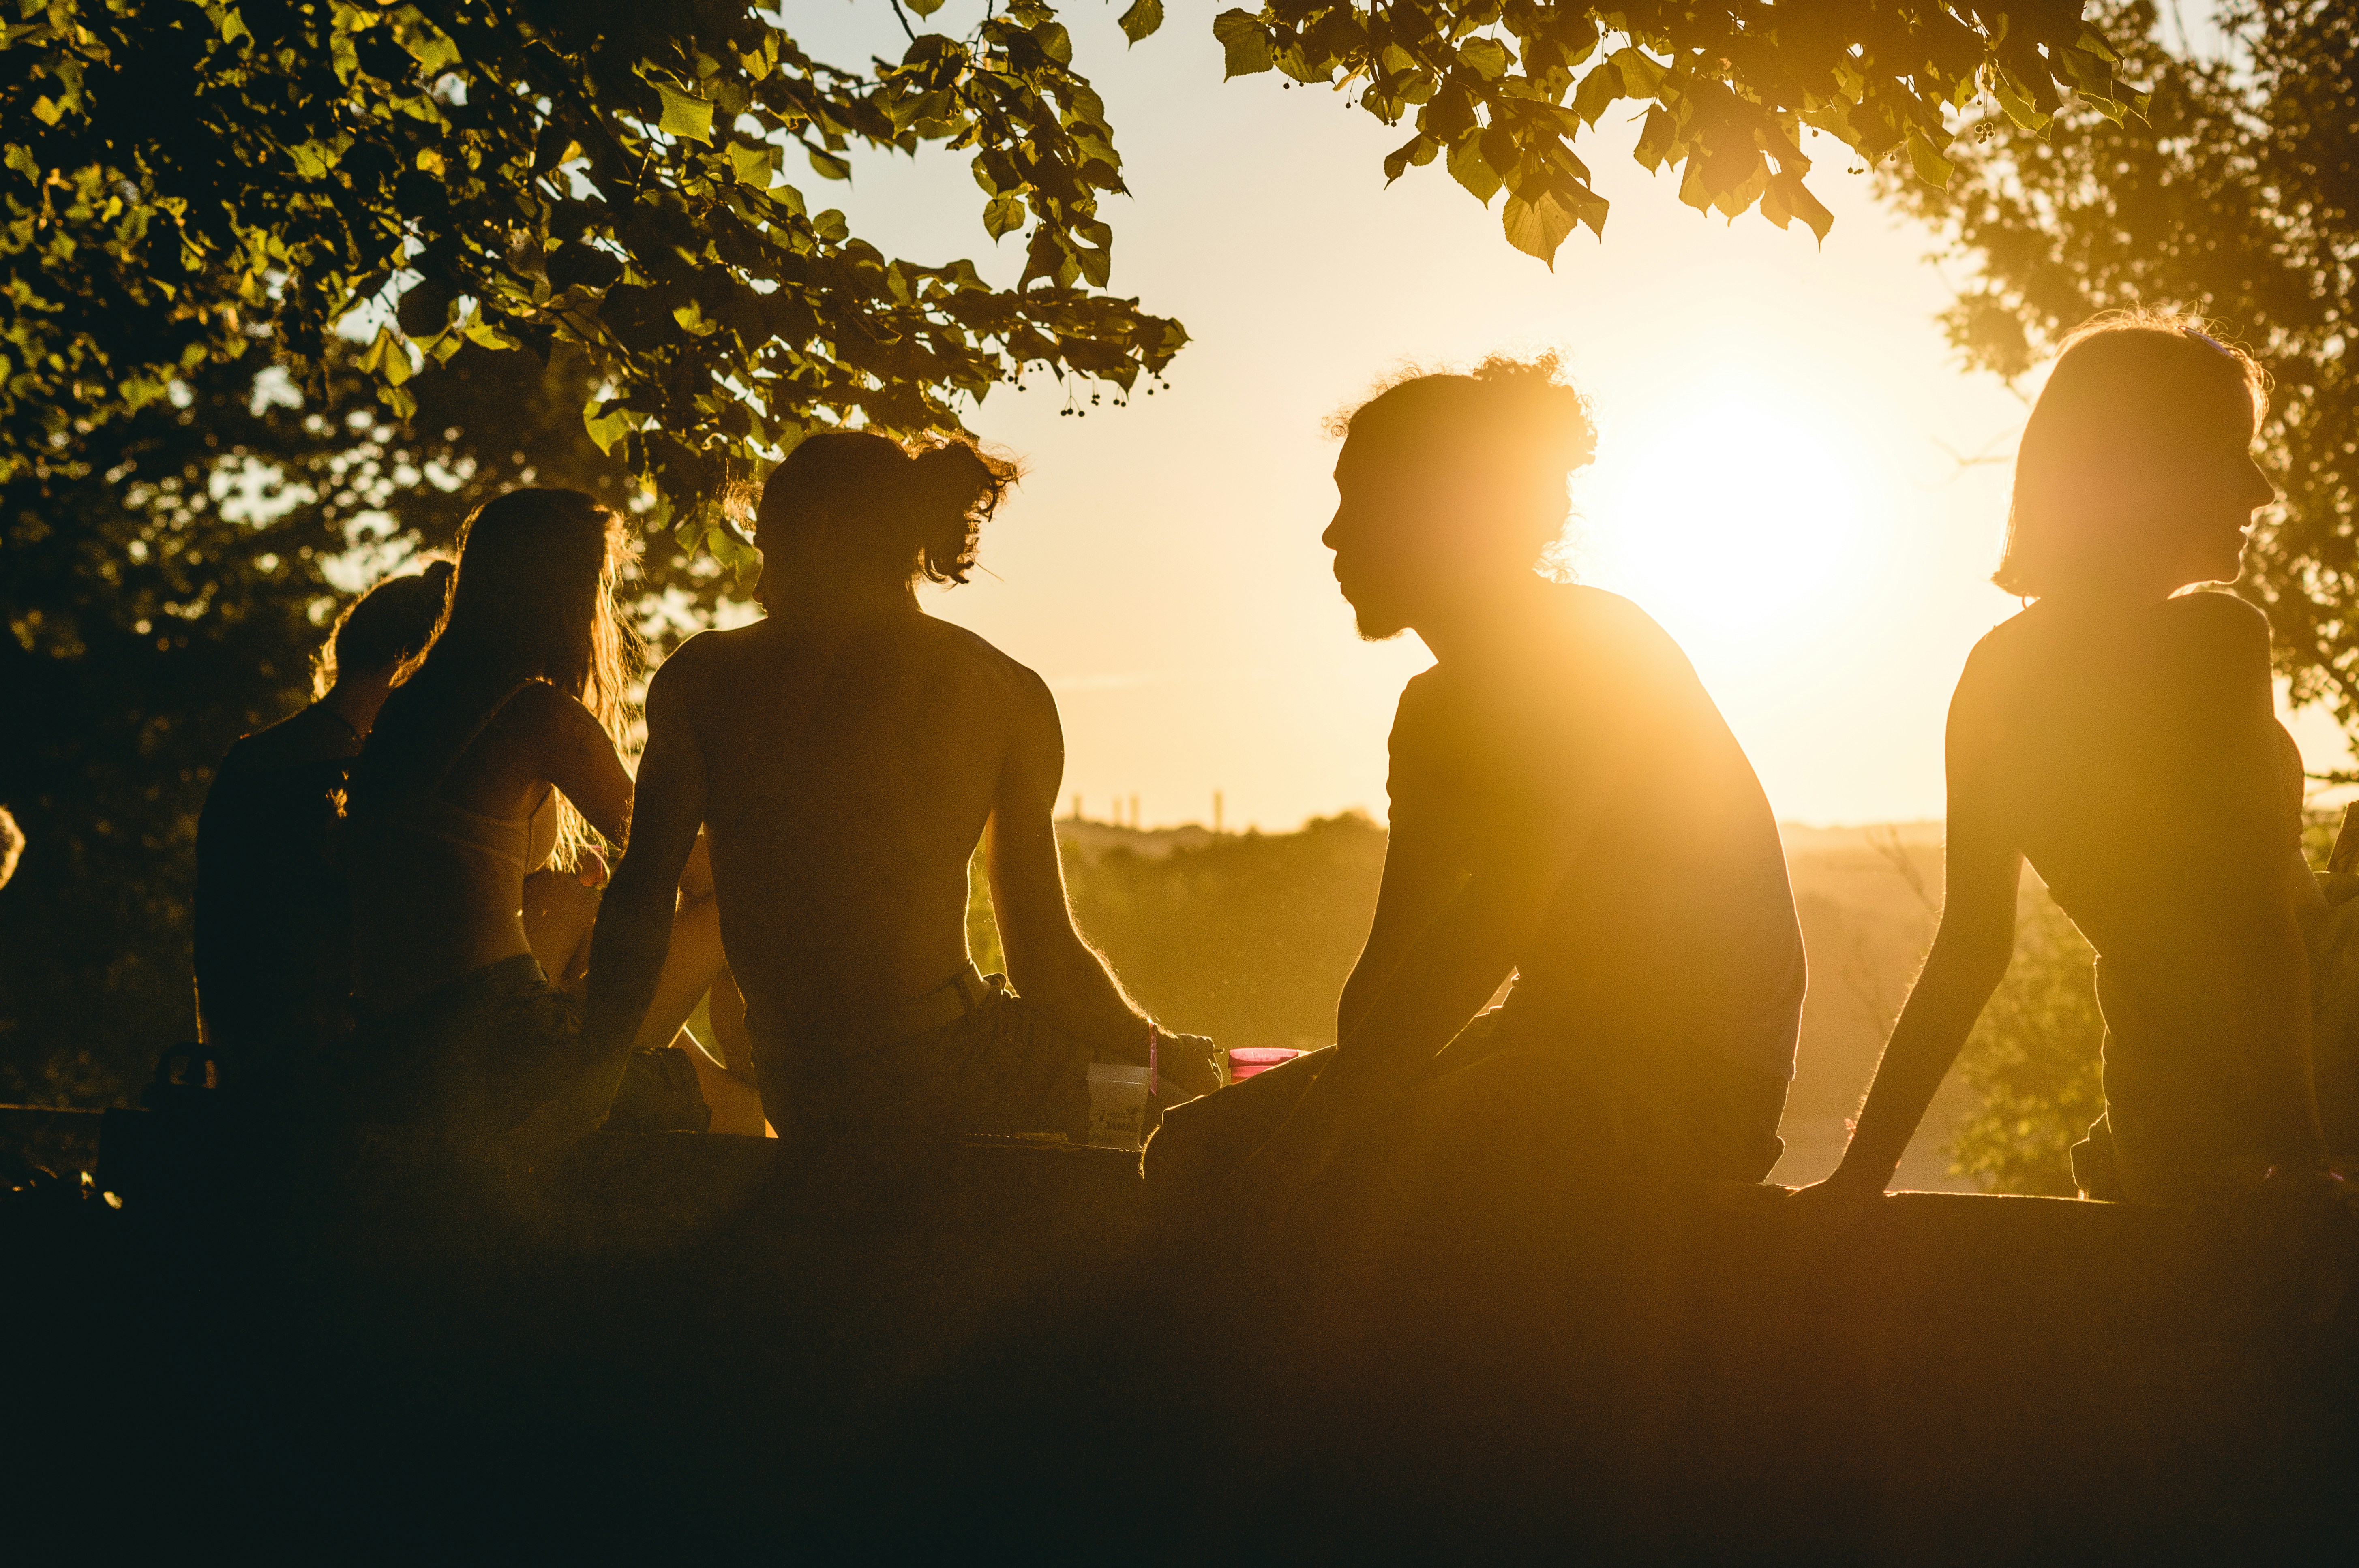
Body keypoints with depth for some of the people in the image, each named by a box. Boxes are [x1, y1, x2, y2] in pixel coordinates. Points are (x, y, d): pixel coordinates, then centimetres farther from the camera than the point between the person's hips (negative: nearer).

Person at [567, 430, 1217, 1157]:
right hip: (946, 1083, -4)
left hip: (806, 1110, 4)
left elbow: (639, 899, 1)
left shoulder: (703, 676, 5)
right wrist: (1163, 1049, 18)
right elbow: (1046, 962, 1)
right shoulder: (1005, 690, 1)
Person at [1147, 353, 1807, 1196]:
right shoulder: (1435, 706, 15)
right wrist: (1330, 1091, -9)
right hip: (1554, 1047, 9)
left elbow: (1492, 926, -24)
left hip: (1689, 1081, -9)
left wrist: (1313, 1129, -27)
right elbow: (1390, 966, 10)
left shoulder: (1596, 649, -14)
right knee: (1197, 1142, -1)